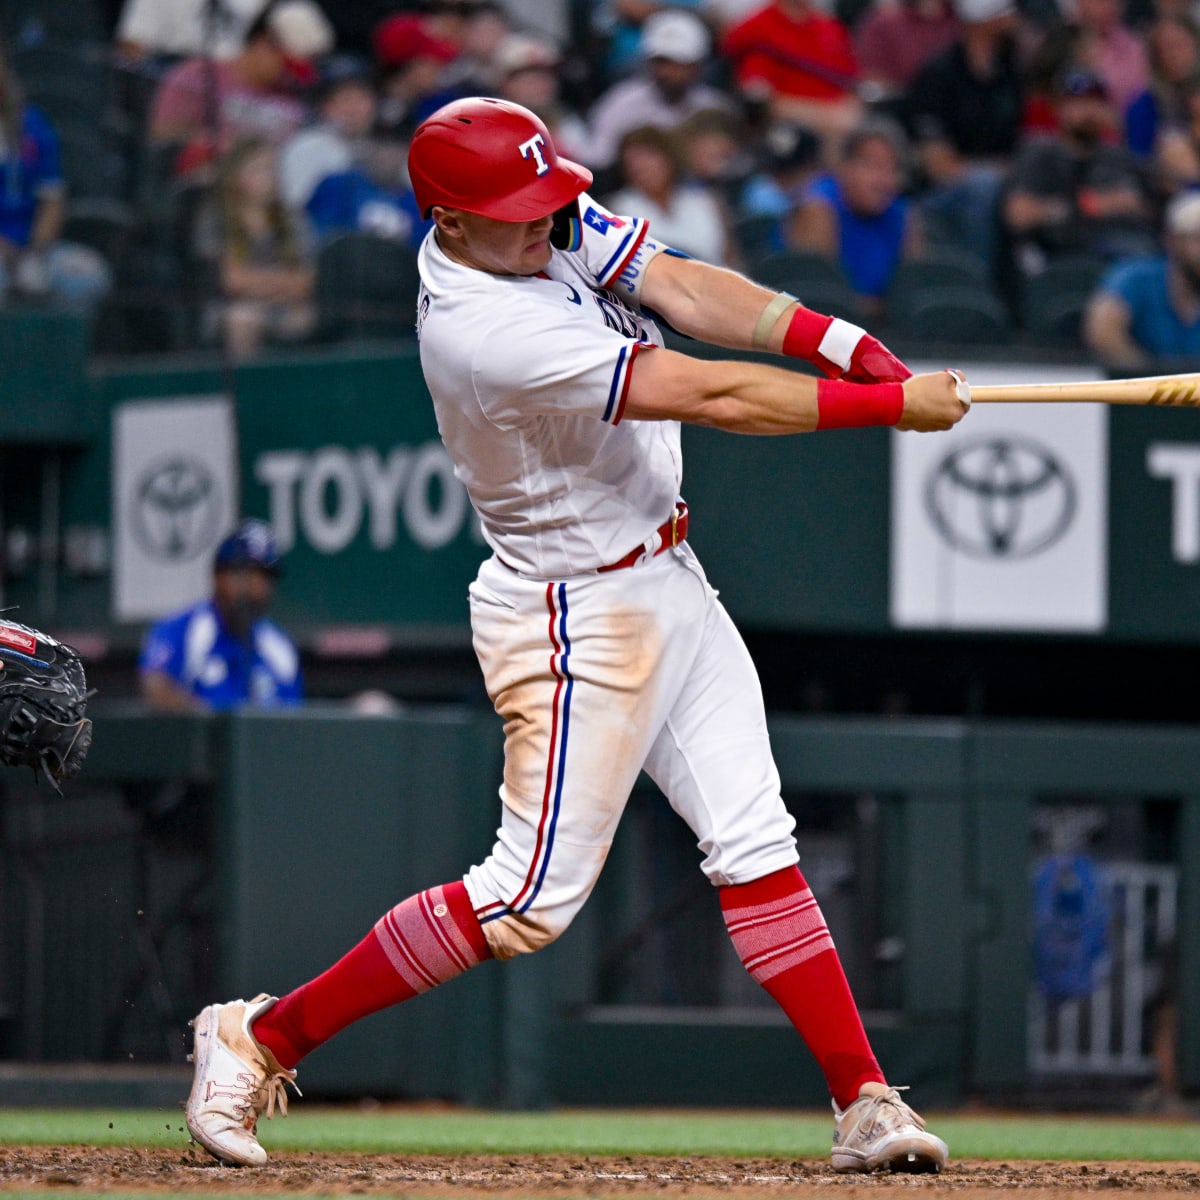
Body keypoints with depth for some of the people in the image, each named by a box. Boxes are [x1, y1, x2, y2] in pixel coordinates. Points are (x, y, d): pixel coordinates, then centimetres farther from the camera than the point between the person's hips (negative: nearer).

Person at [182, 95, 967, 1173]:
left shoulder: (554, 221, -3)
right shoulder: (489, 334, -30)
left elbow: (688, 292, -6)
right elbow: (715, 397, -28)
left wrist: (845, 342, -21)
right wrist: (893, 406, -23)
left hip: (667, 586, 9)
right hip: (577, 613, -9)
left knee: (756, 842, 5)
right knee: (533, 896, -6)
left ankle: (865, 1105, 6)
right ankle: (262, 1037, 4)